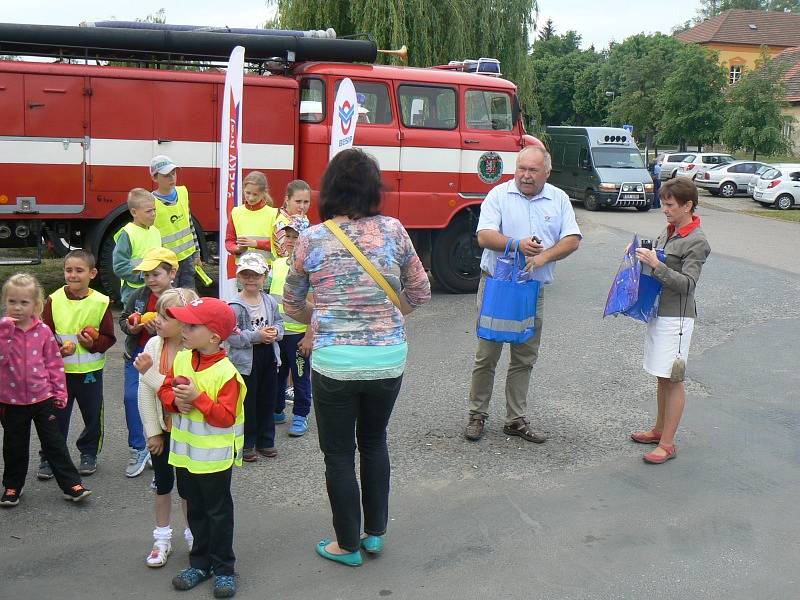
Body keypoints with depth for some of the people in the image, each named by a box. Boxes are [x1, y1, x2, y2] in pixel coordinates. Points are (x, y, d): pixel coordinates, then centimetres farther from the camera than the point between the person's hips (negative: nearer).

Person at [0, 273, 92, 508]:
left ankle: (72, 485, 12)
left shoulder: (43, 331, -3)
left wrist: (60, 391, 2)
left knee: (55, 443, 7)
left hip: (42, 398, 0)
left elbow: (54, 362, 3)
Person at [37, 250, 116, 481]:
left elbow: (108, 337, -1)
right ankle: (49, 458, 21)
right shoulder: (54, 300, -5)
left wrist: (94, 343, -20)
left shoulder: (101, 302, -6)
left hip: (90, 371, 0)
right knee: (56, 416, 6)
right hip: (60, 370, 0)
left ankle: (89, 454, 33)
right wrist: (58, 348, -19)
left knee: (92, 414, 13)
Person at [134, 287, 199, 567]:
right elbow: (145, 393, -7)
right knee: (163, 484, 16)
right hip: (160, 429, 3)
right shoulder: (153, 345, -9)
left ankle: (193, 536, 31)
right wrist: (152, 432, -7)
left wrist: (149, 372, -28)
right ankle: (162, 539, 32)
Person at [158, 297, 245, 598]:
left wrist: (197, 397, -28)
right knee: (195, 510, 18)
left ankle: (223, 569, 21)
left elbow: (226, 416, -22)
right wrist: (176, 401, -14)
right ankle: (200, 562, 33)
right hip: (185, 451, 6)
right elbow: (165, 390, 7)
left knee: (219, 512, 8)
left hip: (214, 457, -6)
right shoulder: (181, 359, 0)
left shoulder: (226, 372, -20)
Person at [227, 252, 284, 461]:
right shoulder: (235, 306, -15)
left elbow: (279, 322, 11)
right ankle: (246, 445, 18)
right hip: (246, 359, -5)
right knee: (247, 402, 5)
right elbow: (231, 336, -19)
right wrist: (257, 336, -23)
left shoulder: (270, 302, 2)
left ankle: (265, 441, 29)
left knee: (267, 400, 15)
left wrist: (275, 332, -11)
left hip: (269, 356, 6)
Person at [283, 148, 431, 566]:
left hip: (335, 361, -2)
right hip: (388, 358, 3)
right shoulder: (393, 231, -4)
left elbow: (291, 304, 6)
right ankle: (375, 532, 32)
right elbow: (420, 292, 6)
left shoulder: (312, 240, -7)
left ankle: (348, 545, 26)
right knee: (374, 441, 24)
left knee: (339, 453, 13)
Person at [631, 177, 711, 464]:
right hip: (658, 311, 9)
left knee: (672, 379, -3)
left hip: (676, 317, -9)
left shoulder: (697, 242, -15)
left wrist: (657, 266, -29)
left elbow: (687, 283, -21)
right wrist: (642, 255, 5)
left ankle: (667, 444, 3)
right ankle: (659, 429, 30)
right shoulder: (668, 232, 11)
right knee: (661, 376, 18)